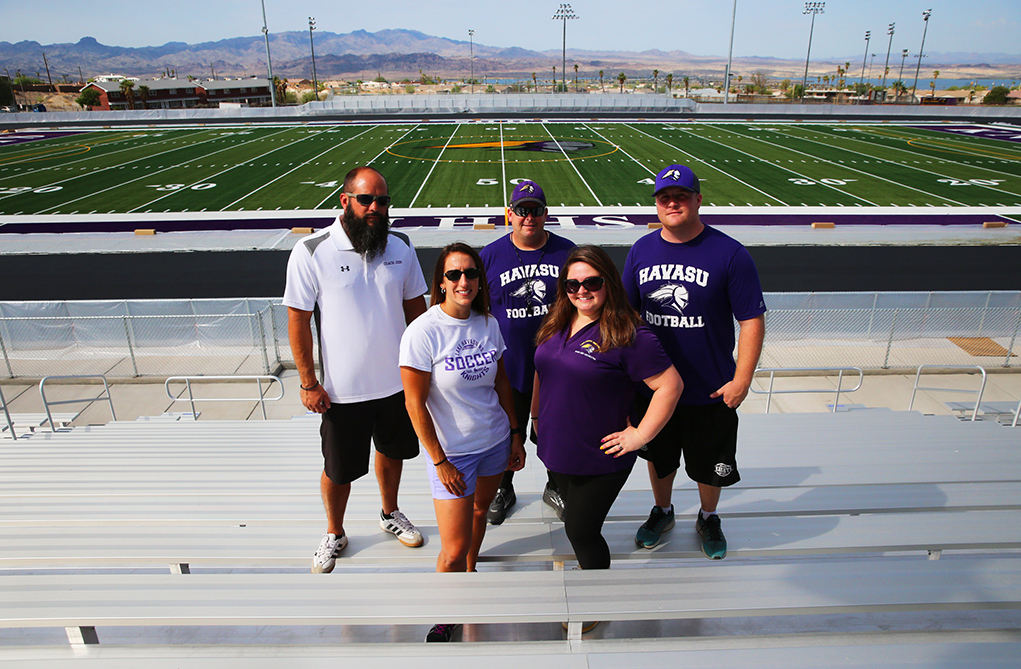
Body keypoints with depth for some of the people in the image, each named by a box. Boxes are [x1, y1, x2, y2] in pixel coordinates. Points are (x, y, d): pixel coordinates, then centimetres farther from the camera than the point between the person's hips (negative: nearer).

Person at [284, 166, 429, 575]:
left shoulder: (400, 247, -2)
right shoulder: (311, 252, -14)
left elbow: (415, 306, 8)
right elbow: (297, 319, -10)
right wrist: (308, 383, -10)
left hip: (397, 382, 4)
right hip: (343, 389, -3)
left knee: (392, 451, 23)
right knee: (338, 470, 12)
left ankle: (390, 514, 50)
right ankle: (334, 534, 39)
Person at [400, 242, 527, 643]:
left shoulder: (488, 324, -3)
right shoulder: (422, 333, -20)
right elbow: (415, 404, -16)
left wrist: (515, 434, 10)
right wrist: (440, 462, -13)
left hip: (495, 442, 5)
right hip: (452, 452, -5)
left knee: (479, 511, 25)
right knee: (453, 551, -1)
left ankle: (470, 572, 53)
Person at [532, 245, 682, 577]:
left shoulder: (628, 335, -20)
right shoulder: (557, 323, 3)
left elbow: (670, 385, -20)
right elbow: (542, 372, 17)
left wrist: (640, 435, -18)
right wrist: (537, 416, 16)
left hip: (601, 458, -6)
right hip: (556, 448, 7)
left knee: (581, 531, 5)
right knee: (574, 523, 23)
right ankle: (586, 570, 48)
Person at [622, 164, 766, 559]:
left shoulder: (729, 254, -13)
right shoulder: (641, 250, -1)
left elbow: (752, 320, -11)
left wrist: (741, 380, -14)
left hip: (711, 390, -3)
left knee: (710, 464, 15)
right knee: (658, 456, 21)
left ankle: (708, 519, 44)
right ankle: (662, 512, 47)